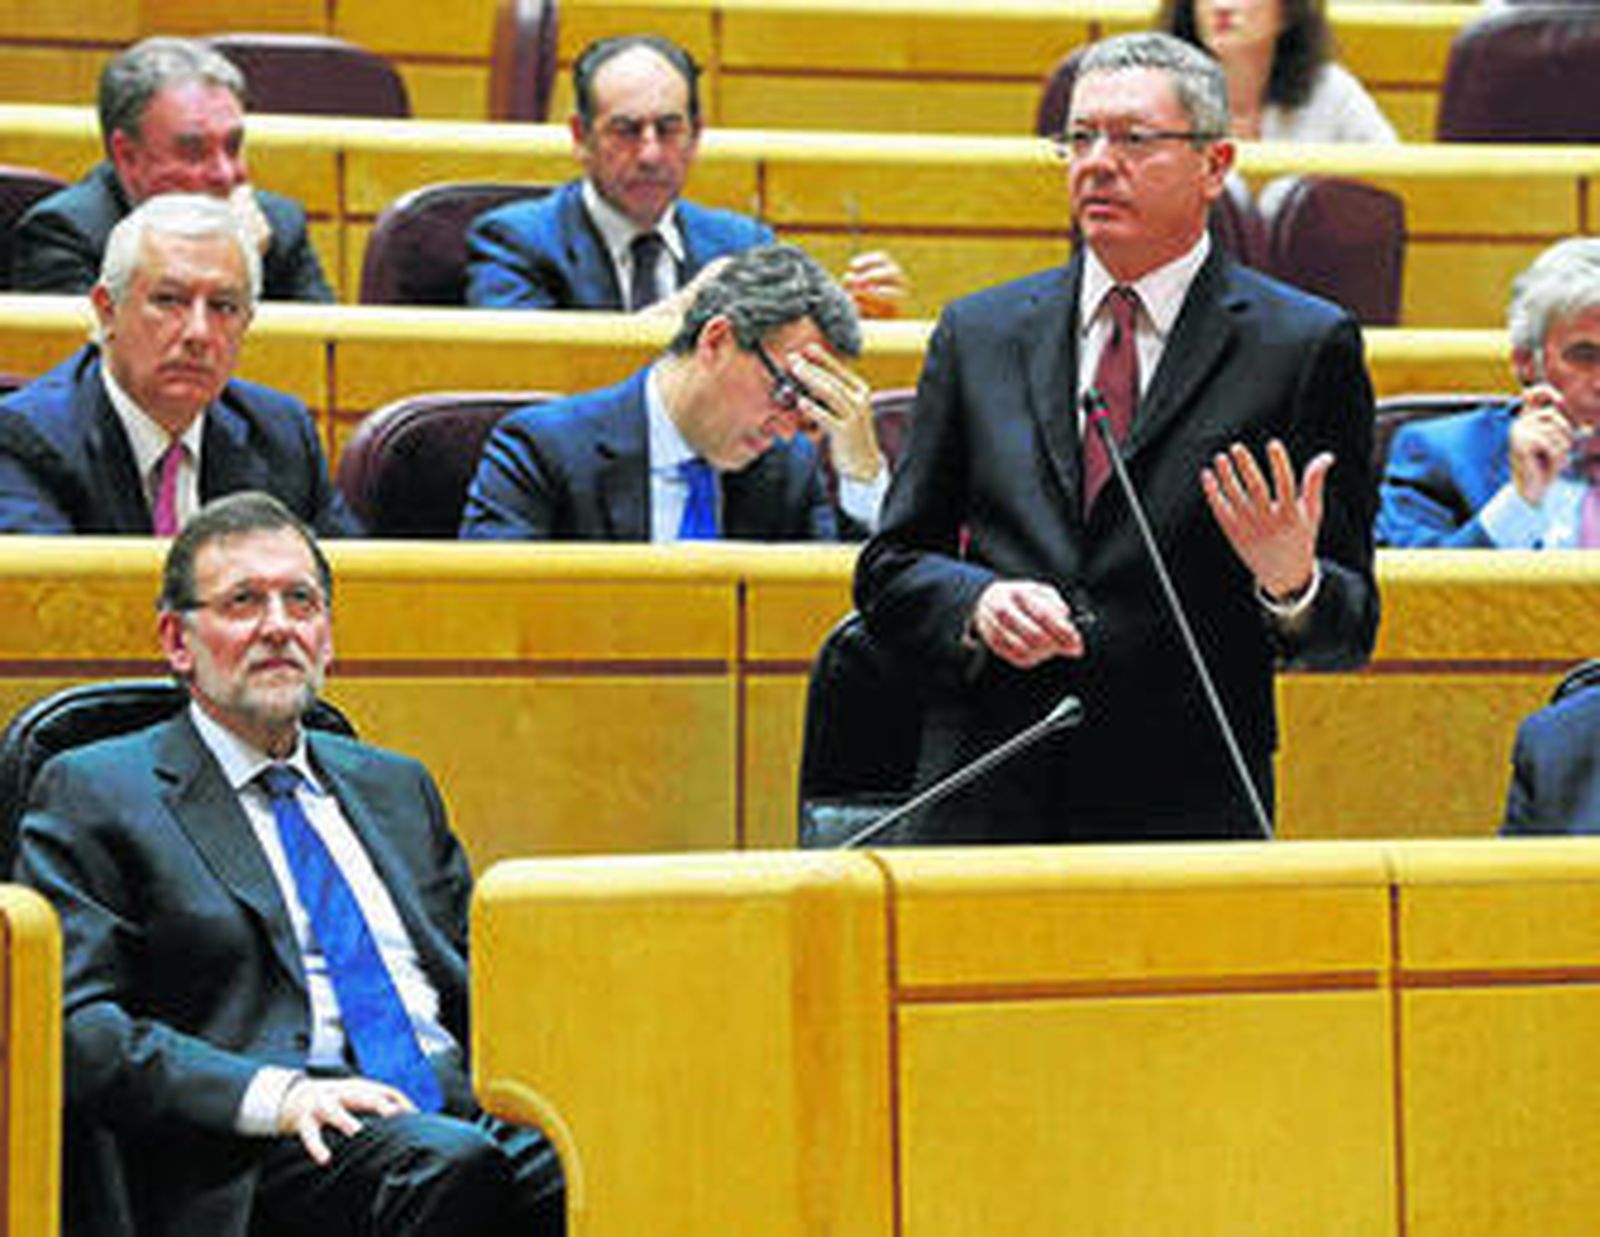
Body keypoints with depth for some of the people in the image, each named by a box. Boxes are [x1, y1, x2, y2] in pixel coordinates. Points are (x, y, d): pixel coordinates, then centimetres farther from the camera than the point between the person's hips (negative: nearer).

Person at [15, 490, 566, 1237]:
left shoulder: (394, 787, 28)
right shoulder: (94, 795, 9)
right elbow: (71, 1023, -3)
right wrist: (273, 1094, -18)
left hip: (465, 1113, 5)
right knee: (453, 1166, -36)